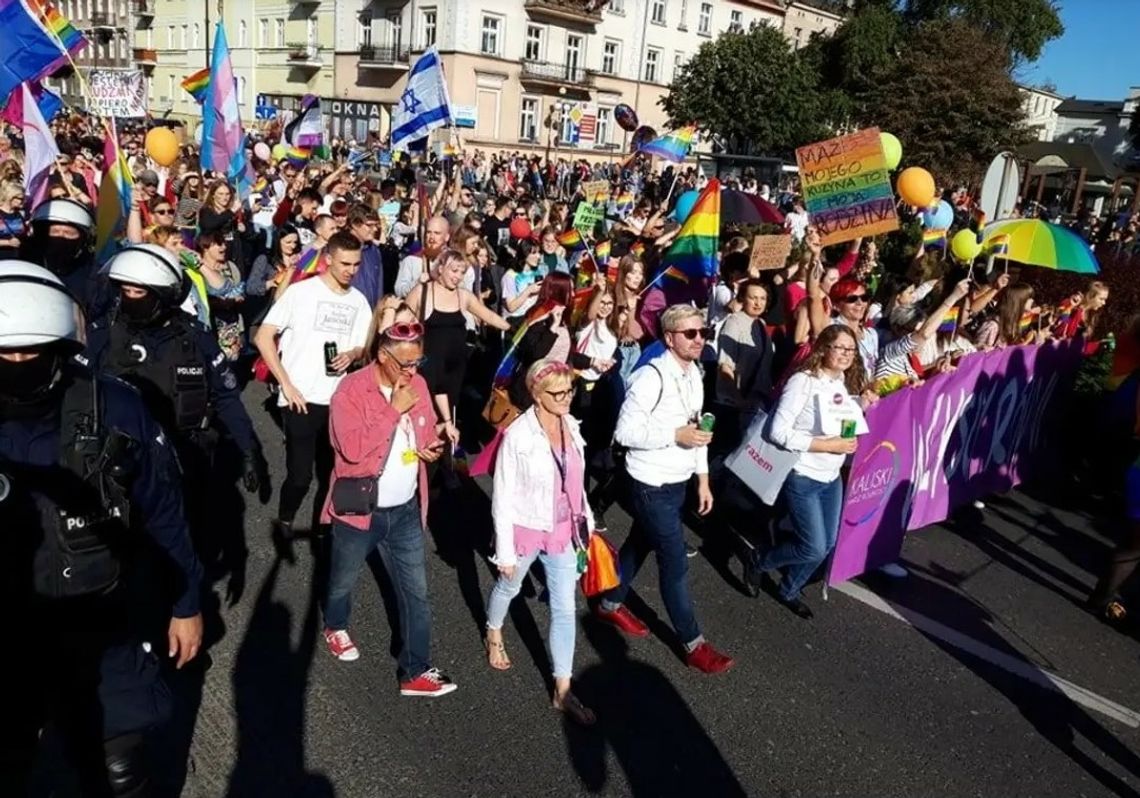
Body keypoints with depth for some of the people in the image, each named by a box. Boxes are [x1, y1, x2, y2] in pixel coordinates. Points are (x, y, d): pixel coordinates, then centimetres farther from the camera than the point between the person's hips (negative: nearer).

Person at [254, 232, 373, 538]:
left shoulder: (359, 301, 6)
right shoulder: (300, 291, -7)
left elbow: (362, 347, 16)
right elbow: (263, 337, -8)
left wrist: (352, 355, -9)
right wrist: (286, 384, -13)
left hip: (338, 401, 4)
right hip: (301, 400, -4)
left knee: (332, 472, 12)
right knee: (300, 475, -2)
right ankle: (284, 521, 25)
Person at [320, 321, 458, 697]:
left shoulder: (418, 385, -2)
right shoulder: (351, 390, -20)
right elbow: (352, 448, -30)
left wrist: (431, 448, -9)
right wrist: (394, 409, -28)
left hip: (405, 510, 4)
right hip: (359, 509, -4)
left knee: (416, 592, 7)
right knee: (344, 581, 22)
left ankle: (416, 672, 20)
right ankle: (335, 627, 53)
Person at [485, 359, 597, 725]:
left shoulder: (571, 424, -8)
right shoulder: (518, 436, -25)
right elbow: (503, 498, -18)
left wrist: (585, 520, 11)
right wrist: (505, 552, -15)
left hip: (563, 530, 4)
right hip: (526, 530, -4)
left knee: (565, 608, 8)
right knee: (509, 586, 24)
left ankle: (562, 691, 21)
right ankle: (494, 633, 57)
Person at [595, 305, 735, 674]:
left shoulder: (694, 373, 5)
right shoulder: (652, 377, -23)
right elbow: (625, 432, -22)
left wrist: (703, 479, 13)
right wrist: (675, 435, -26)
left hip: (677, 482, 8)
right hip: (652, 485, -8)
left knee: (640, 544, 23)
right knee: (675, 562, 2)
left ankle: (611, 603, 44)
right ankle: (693, 643, 17)